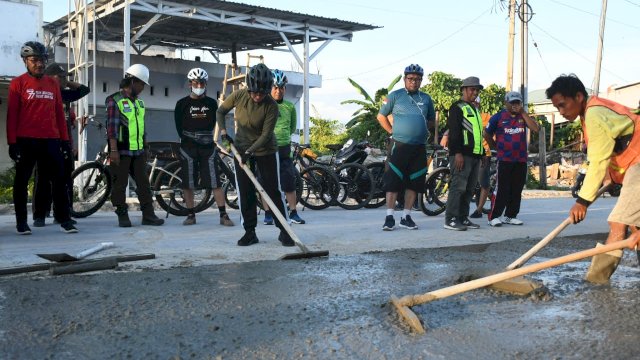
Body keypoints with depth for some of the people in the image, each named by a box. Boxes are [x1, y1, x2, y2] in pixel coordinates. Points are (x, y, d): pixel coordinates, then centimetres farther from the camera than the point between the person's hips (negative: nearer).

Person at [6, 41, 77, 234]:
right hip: (25, 140, -3)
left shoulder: (53, 84, 12)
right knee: (22, 181, 4)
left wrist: (65, 139, 8)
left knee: (59, 179, 1)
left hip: (50, 140, 3)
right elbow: (12, 114, -2)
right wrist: (12, 143, -8)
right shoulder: (18, 83, 1)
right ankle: (21, 222, 13)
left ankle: (64, 219, 7)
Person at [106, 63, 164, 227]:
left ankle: (148, 215, 8)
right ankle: (122, 216, 8)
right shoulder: (114, 101, -7)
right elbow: (112, 126, -13)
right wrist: (113, 150, -19)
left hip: (137, 151, 7)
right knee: (120, 184, 1)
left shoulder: (139, 103, 17)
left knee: (143, 183, 5)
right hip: (121, 151, -7)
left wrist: (145, 149, 21)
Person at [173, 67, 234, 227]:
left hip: (208, 147, 1)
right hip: (188, 147, 0)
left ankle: (223, 215, -3)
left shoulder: (212, 103, 8)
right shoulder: (182, 104, 3)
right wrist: (188, 140, -4)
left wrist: (209, 138, 2)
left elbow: (215, 123, 12)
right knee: (187, 183, 3)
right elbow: (179, 126, 3)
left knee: (215, 182, -5)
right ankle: (191, 215, 13)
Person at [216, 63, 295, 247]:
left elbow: (266, 134, -21)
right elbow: (220, 111, 5)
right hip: (241, 148, 3)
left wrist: (250, 151, -31)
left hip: (266, 150, -3)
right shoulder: (238, 96, -12)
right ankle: (250, 232, 11)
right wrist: (223, 131, -9)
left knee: (273, 190, -3)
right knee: (245, 192, 3)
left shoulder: (271, 106, -21)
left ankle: (284, 231, 4)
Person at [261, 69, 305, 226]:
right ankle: (268, 214, 12)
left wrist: (282, 135, 12)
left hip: (284, 149, 2)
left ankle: (293, 213, 10)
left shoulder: (290, 107, 7)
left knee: (289, 182, 1)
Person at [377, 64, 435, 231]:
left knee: (414, 183, 5)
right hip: (399, 146, -4)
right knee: (393, 181, -7)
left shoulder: (426, 98, 12)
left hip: (419, 148, 4)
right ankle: (389, 217, -3)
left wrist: (423, 131, 9)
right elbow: (381, 116, 7)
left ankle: (406, 217, 13)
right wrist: (392, 131, 0)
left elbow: (432, 120, 25)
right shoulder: (395, 96, 2)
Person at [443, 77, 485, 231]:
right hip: (462, 154, -9)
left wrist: (481, 153, 22)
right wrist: (458, 153, -22)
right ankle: (450, 219, -12)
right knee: (458, 187, -13)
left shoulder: (475, 109, 25)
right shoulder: (457, 107, -4)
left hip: (475, 155, 9)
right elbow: (454, 131, -14)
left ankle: (463, 218, 13)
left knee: (469, 189, 8)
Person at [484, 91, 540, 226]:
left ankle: (510, 216, 16)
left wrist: (523, 113, -8)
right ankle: (493, 217, -4)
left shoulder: (523, 117, 10)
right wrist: (495, 146, 11)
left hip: (521, 160, 4)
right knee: (501, 189, -7)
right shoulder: (498, 117, 0)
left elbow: (536, 128, -7)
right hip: (504, 159, -4)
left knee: (516, 190, 7)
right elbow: (487, 134, 7)